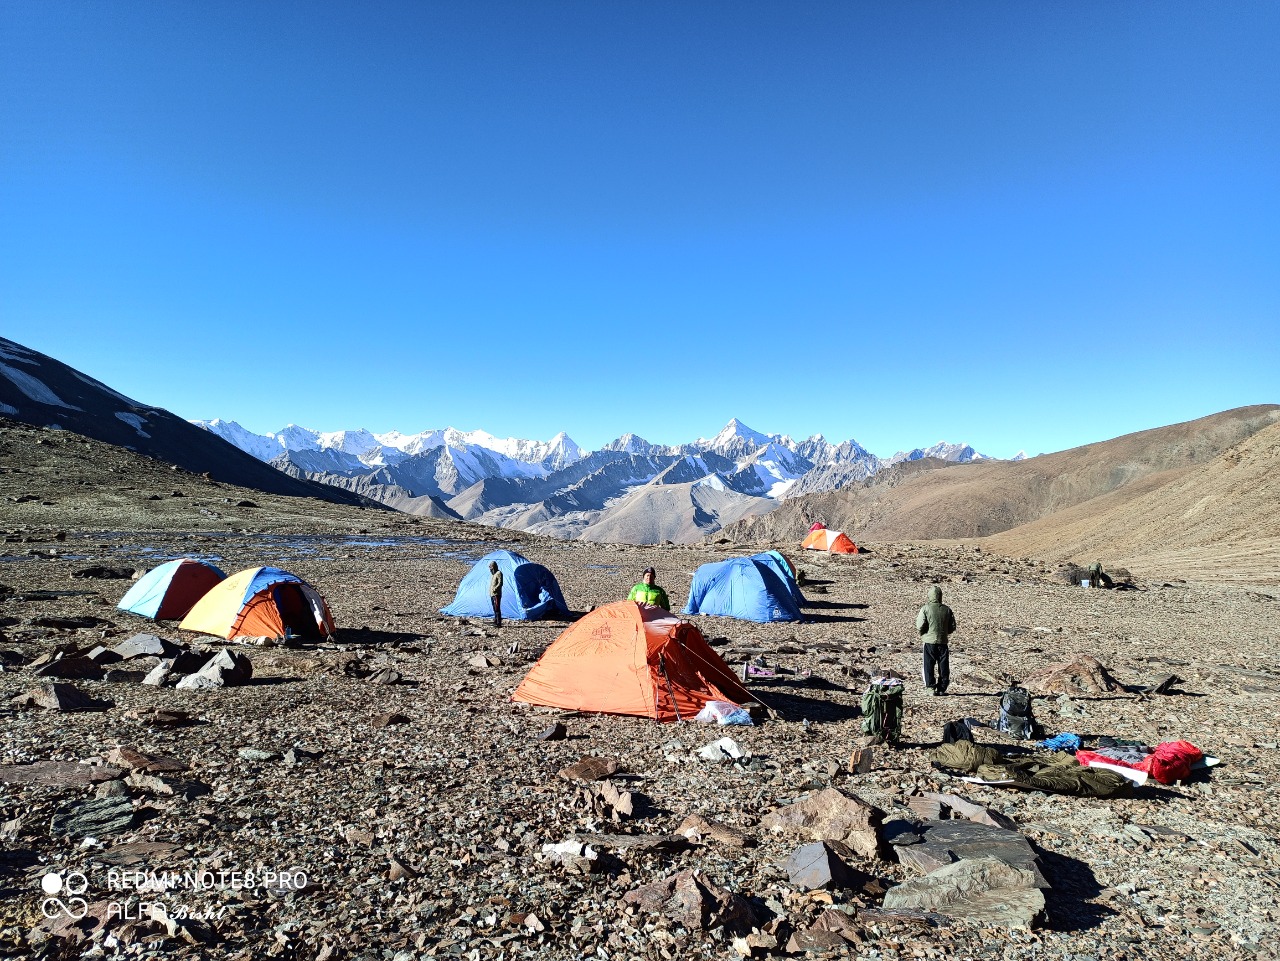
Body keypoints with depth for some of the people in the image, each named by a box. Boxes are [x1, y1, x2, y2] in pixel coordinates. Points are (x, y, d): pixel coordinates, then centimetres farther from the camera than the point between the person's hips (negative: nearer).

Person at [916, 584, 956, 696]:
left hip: (929, 642, -2)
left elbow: (920, 626, -13)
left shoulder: (925, 609, -9)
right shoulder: (947, 610, 2)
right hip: (943, 642, 3)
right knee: (943, 666, 10)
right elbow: (952, 628, 6)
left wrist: (917, 619, 8)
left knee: (929, 666, 5)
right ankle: (942, 689, 13)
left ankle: (931, 688, 3)